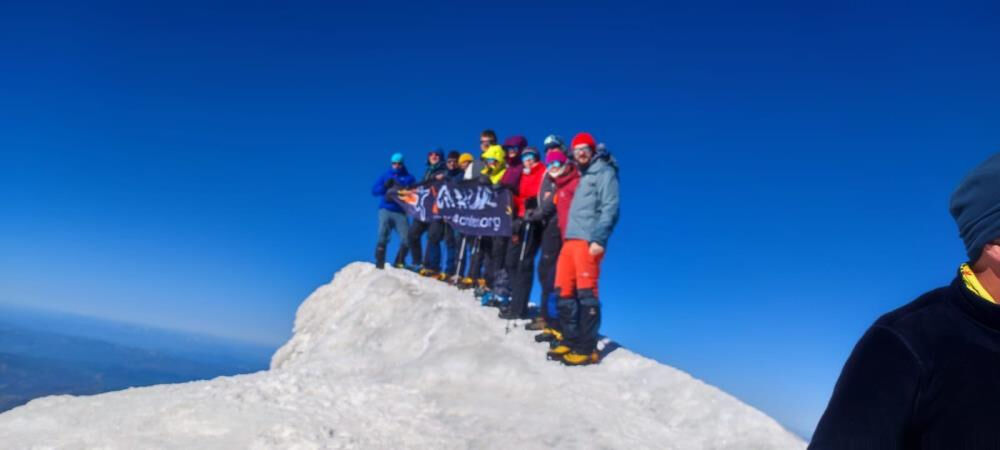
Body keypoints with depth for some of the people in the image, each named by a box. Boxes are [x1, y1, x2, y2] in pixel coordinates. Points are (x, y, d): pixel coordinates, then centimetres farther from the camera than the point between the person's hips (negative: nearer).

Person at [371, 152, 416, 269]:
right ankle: (379, 263, -11)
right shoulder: (385, 176, 15)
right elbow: (374, 191, 7)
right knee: (383, 237, -13)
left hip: (401, 212, 0)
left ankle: (399, 263, 5)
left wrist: (401, 189, -15)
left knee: (406, 239, -10)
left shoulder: (409, 178, 12)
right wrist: (385, 186, -11)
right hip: (385, 211, 0)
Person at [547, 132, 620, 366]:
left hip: (588, 240, -8)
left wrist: (599, 239, -19)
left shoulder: (604, 172, 1)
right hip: (571, 239, 9)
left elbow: (610, 208, -10)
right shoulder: (582, 176, 26)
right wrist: (568, 235, 17)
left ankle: (587, 349, -8)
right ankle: (570, 341, 15)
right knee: (565, 291, 7)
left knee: (586, 292, -10)